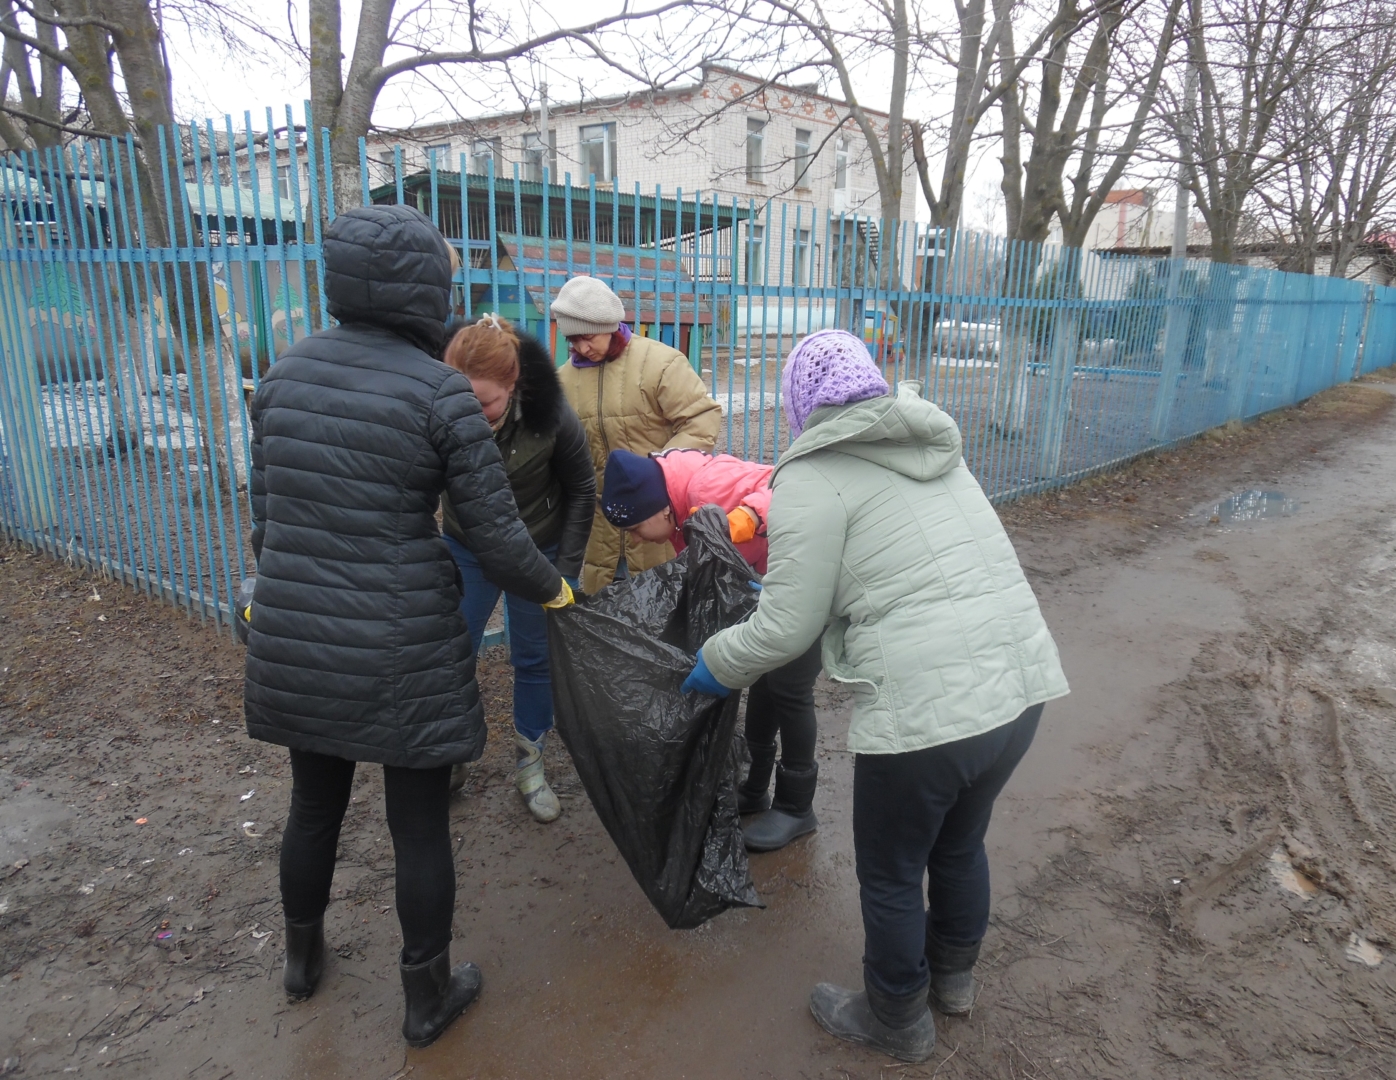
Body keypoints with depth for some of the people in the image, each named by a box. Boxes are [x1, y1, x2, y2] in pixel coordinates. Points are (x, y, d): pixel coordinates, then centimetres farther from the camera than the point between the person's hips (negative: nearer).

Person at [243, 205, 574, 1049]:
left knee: (315, 804, 26)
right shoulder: (440, 391, -14)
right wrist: (551, 589, 7)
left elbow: (266, 510, 10)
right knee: (420, 827, 13)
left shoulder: (287, 372, 2)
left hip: (293, 645, 6)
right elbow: (496, 534, -12)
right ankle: (429, 997, 34)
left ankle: (303, 959, 50)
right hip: (402, 655, -5)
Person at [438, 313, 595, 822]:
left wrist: (566, 570, -10)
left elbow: (581, 492, -10)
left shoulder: (551, 416, -26)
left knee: (534, 660, 8)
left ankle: (530, 766, 27)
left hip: (539, 552, -1)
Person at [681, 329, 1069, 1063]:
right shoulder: (933, 451, 14)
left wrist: (715, 663, 10)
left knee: (890, 875, 17)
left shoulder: (814, 476, -8)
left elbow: (786, 630, -9)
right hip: (1019, 685, 8)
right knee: (960, 842, 29)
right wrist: (789, 583, 36)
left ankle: (896, 1023, 41)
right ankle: (953, 977, 53)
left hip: (927, 709, -7)